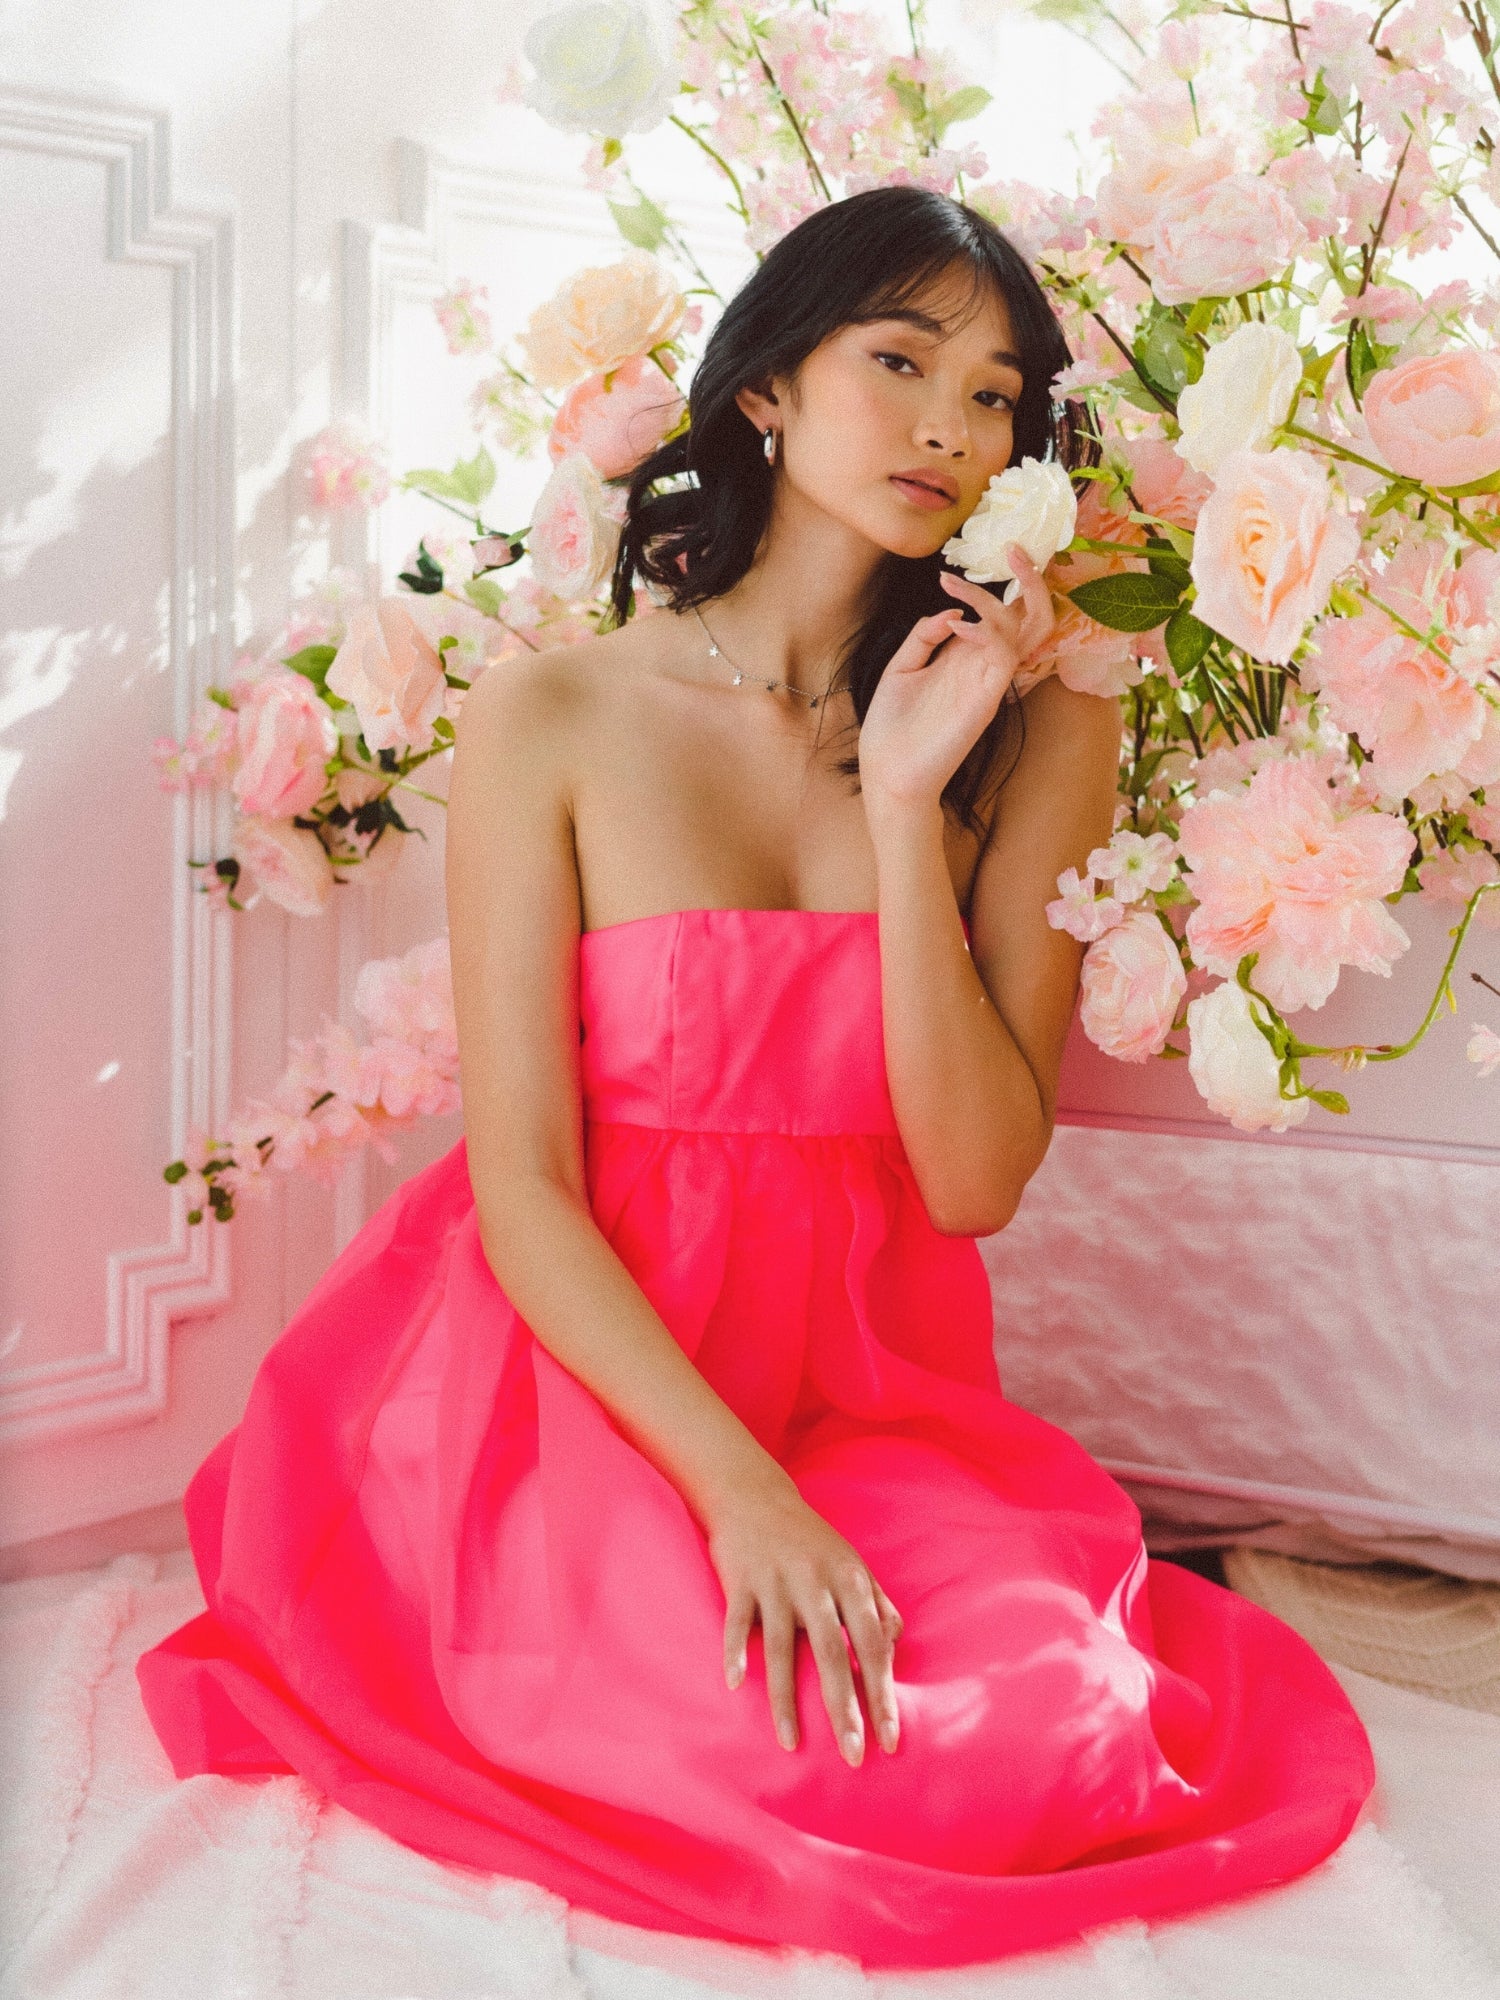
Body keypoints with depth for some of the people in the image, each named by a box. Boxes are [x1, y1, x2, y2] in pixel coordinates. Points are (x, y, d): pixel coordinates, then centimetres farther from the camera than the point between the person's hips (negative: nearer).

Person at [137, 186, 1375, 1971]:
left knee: (1046, 1725, -23)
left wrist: (909, 804, -16)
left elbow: (977, 1181, -8)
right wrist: (740, 1490, -22)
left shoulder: (1036, 744, 2)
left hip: (871, 1387, 3)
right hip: (585, 1380, -3)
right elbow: (523, 1188, -10)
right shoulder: (553, 719, -5)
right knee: (789, 1752, -27)